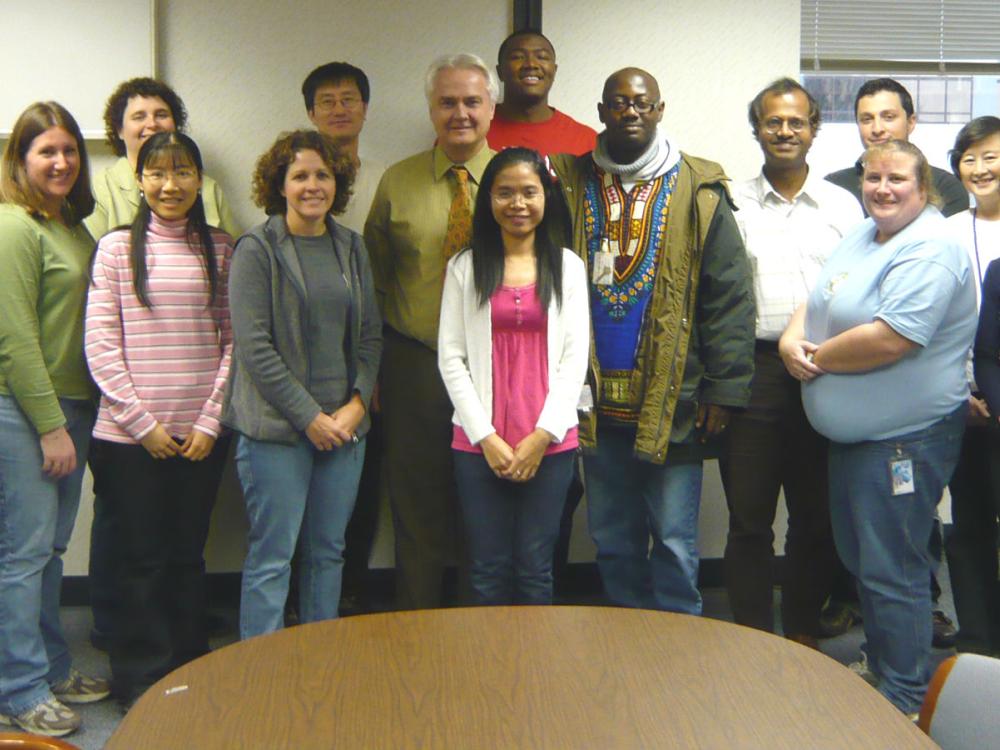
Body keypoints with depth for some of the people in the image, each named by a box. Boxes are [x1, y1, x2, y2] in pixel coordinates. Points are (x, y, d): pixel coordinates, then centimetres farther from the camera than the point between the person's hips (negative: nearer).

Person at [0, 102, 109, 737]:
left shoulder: (76, 228, 14)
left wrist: (74, 420, 12)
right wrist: (51, 425, -15)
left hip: (72, 403, 8)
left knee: (52, 546, 15)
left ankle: (53, 667, 27)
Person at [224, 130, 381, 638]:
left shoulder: (352, 248, 11)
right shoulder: (257, 249, -5)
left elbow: (370, 336, 12)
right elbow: (253, 346, -11)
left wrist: (357, 405, -3)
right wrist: (309, 416, -13)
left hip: (345, 423, 5)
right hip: (277, 426, -5)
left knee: (329, 552, 12)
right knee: (272, 557, 0)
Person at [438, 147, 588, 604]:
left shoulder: (567, 267, 6)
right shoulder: (465, 267, 5)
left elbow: (575, 356, 1)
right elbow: (451, 357, 1)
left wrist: (543, 435, -7)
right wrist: (485, 436, -6)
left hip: (549, 442, 0)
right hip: (479, 442, 0)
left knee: (535, 568, 5)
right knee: (488, 570, 5)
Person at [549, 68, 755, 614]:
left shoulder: (698, 194, -2)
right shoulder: (570, 184, 7)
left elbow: (730, 298, -4)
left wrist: (723, 390, -9)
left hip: (672, 404, -3)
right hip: (598, 404, 3)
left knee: (675, 542, 4)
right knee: (612, 542, 14)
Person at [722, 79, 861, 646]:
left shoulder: (843, 206, 9)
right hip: (751, 370, -1)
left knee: (818, 518, 9)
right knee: (748, 518, 4)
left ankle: (804, 637, 24)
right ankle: (752, 639, 16)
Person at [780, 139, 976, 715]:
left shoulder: (930, 250, -19)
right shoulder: (863, 236, 11)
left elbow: (888, 340, -29)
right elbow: (818, 300, 17)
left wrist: (817, 358, -15)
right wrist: (792, 338, -5)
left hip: (905, 439, -9)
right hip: (852, 433, 10)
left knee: (891, 570, -2)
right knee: (861, 558, 20)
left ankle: (904, 699, 13)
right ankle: (877, 663, 38)